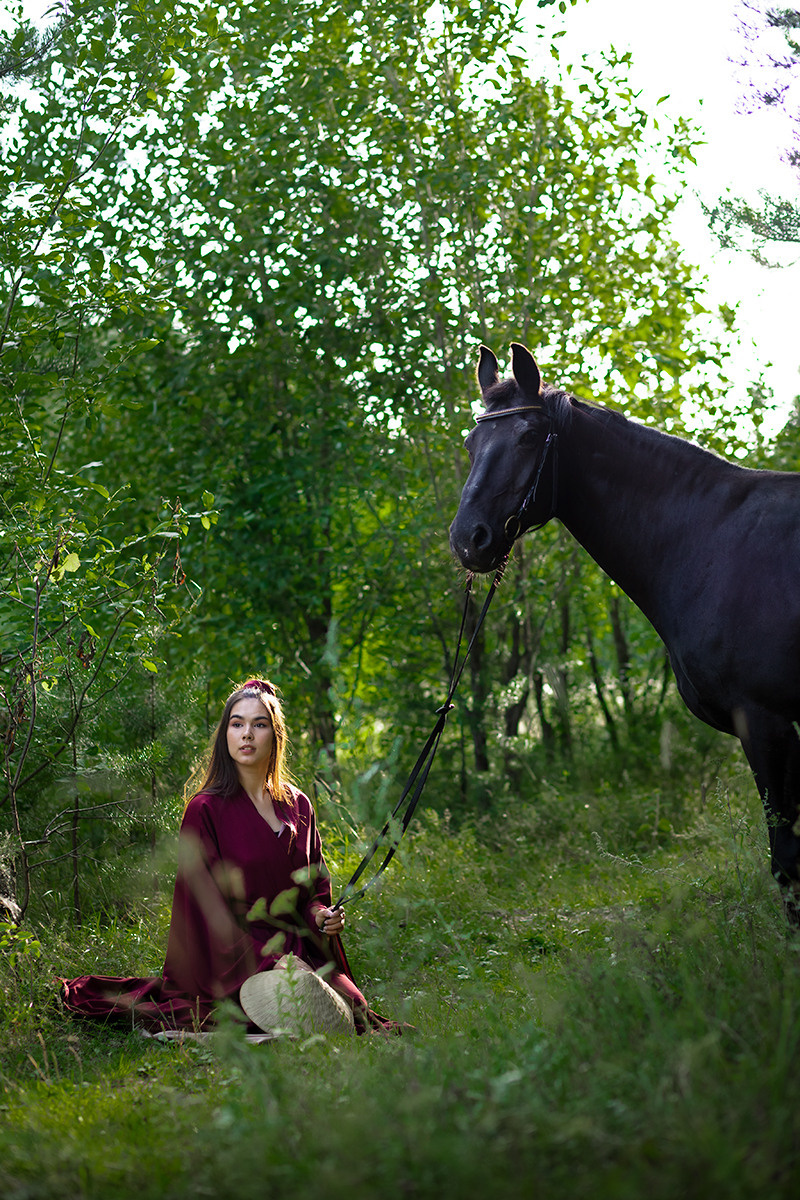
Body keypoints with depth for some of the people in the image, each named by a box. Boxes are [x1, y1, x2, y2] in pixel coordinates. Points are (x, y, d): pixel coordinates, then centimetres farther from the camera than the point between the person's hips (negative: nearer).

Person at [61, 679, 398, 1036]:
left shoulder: (297, 805, 12)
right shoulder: (206, 809, -4)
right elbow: (208, 907, -8)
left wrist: (321, 915, -4)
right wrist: (273, 961, -18)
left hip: (300, 951, 6)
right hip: (236, 962, -6)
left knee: (354, 1008, -21)